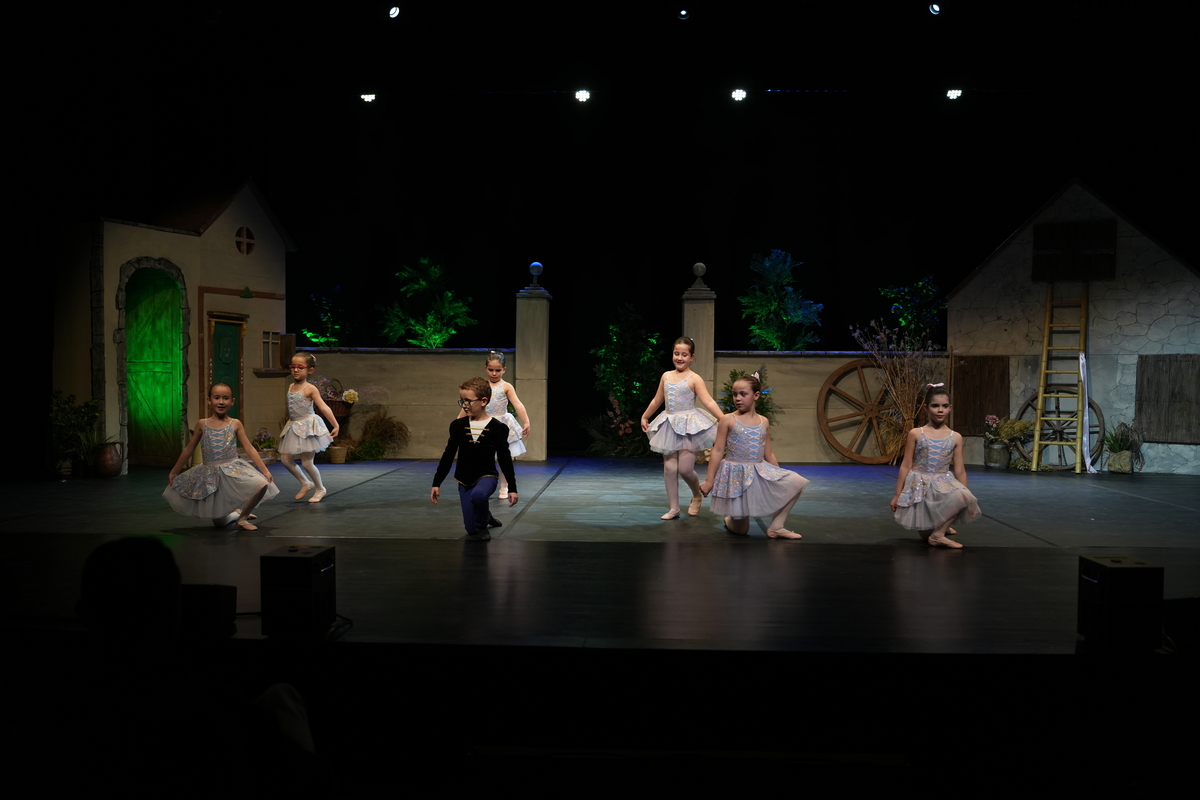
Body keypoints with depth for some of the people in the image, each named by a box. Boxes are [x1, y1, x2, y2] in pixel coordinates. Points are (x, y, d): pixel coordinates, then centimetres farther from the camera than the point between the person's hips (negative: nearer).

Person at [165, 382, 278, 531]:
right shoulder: (202, 424, 1)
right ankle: (236, 512, 39)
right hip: (210, 475, 1)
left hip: (233, 470, -1)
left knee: (262, 484, -29)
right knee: (219, 523, 3)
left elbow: (249, 449, -2)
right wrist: (174, 472, 14)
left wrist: (265, 470, -9)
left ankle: (243, 516, -6)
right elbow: (189, 450, 10)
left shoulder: (235, 424, -2)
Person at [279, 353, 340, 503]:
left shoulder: (310, 389, -12)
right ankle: (305, 483, 23)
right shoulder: (291, 387, 7)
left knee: (306, 463, -5)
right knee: (285, 459, 5)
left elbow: (324, 408, -14)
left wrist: (335, 425, -17)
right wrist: (291, 423, 20)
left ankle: (320, 489, 18)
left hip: (307, 426, -7)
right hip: (293, 427, 7)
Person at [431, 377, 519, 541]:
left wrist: (512, 488, -4)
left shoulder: (497, 427, -10)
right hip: (464, 480, 3)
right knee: (471, 529, -1)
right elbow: (448, 455, 5)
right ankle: (486, 517, 35)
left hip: (487, 476, -3)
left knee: (478, 495, -39)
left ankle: (482, 526, -8)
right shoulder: (458, 425, -2)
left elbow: (505, 459, -4)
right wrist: (436, 483, 5)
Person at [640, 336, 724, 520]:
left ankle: (697, 496, 23)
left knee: (685, 469, -8)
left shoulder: (694, 379, -8)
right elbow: (657, 400, 20)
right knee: (669, 468, 1)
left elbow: (708, 402, -16)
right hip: (669, 426, 5)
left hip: (689, 426, -5)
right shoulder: (666, 376, 7)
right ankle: (674, 508, 10)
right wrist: (645, 417, 27)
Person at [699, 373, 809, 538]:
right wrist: (709, 480, -9)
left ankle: (776, 527, -6)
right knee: (740, 530, 0)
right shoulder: (728, 420, -6)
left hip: (760, 472, 4)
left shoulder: (764, 422, 6)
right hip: (736, 475, -4)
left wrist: (780, 477, 12)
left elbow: (768, 454, 12)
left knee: (796, 482, -17)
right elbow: (718, 451, -7)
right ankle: (729, 519, 38)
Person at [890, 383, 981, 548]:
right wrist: (897, 495, 0)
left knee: (962, 497, -33)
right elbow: (906, 466, -1)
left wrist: (968, 499, 3)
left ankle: (938, 534, -8)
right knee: (925, 535, -9)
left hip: (944, 485, 2)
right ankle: (940, 528, 29)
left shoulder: (955, 438, 1)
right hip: (919, 486, -1)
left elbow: (960, 470, 4)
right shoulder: (915, 434, -4)